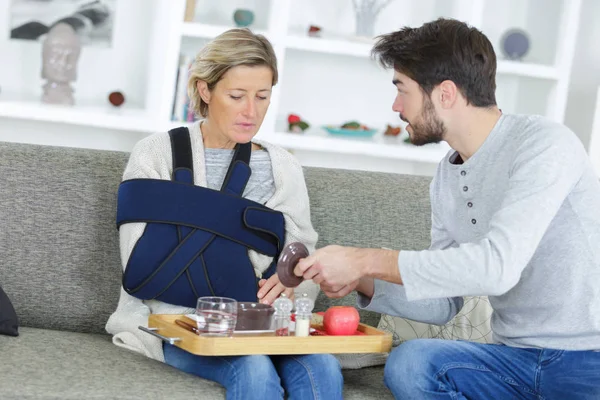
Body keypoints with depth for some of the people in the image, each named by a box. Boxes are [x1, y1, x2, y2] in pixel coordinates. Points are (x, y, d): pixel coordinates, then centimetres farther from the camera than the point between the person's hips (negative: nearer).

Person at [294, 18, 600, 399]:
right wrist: (363, 282, -3)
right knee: (408, 363, -21)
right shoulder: (446, 178, 10)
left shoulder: (543, 143, -13)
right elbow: (445, 304, 14)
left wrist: (365, 260, -21)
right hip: (517, 356, 6)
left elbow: (497, 265, -26)